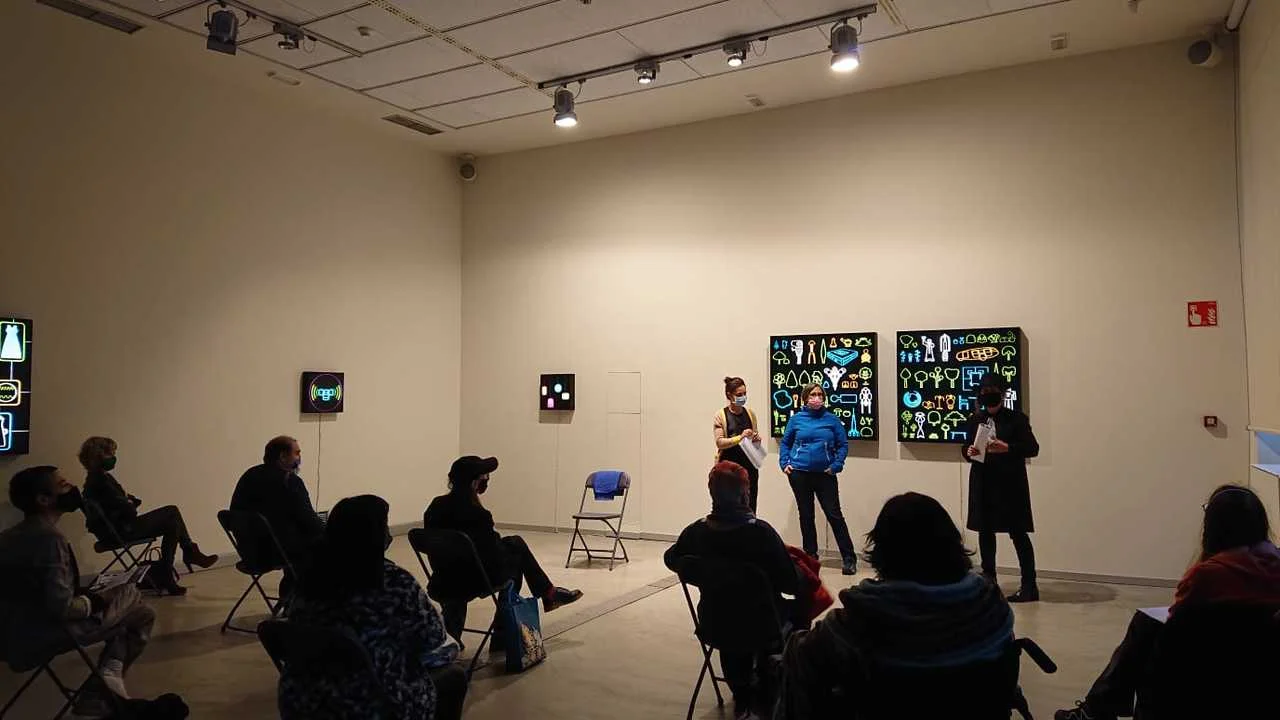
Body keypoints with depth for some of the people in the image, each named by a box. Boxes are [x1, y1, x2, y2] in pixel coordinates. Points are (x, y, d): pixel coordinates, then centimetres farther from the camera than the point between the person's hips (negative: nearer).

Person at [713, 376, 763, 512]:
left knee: (750, 508, 6)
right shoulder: (721, 415, -4)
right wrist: (740, 437, -24)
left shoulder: (750, 413, 8)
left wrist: (757, 438, -3)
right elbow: (720, 442, -11)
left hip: (749, 466, 4)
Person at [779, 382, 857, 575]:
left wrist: (836, 465, -7)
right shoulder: (796, 419, 1)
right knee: (806, 515, 12)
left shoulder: (832, 420, -1)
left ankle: (849, 558, 5)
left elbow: (843, 445, 3)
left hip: (825, 474, -1)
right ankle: (810, 555, 25)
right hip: (799, 473, 2)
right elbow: (785, 443, 11)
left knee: (834, 514, -2)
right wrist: (784, 463, 0)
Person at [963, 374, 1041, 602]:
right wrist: (969, 452, -7)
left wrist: (1007, 448, -21)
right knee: (985, 531, 10)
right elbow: (967, 447, 15)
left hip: (1010, 483, -5)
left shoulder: (1016, 419, -4)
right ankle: (988, 581, 23)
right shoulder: (975, 420, 9)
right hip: (983, 484, 5)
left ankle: (1029, 585, 5)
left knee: (1018, 533, -2)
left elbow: (1033, 448, -7)